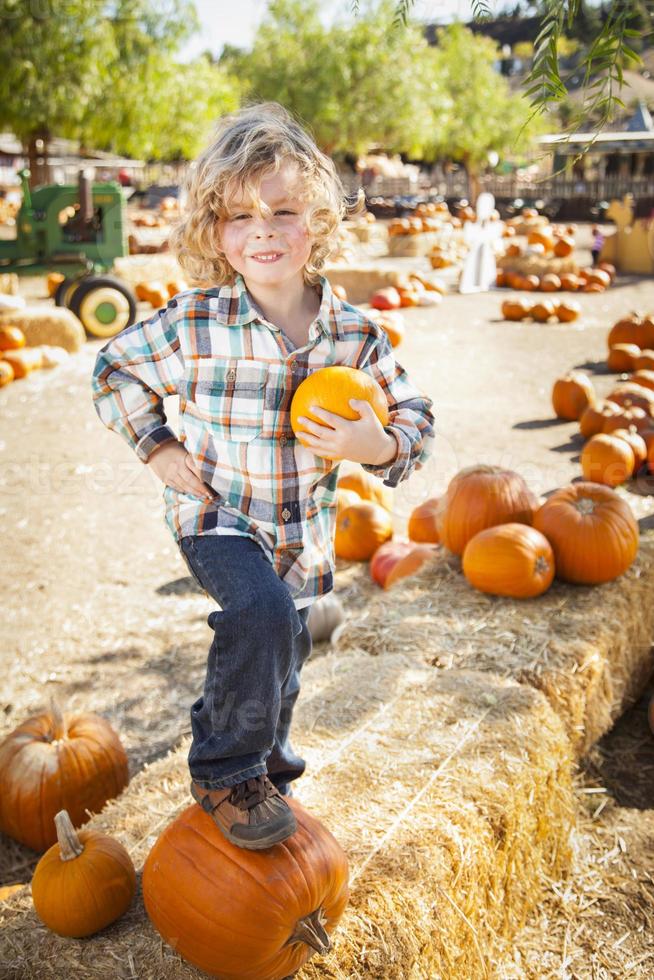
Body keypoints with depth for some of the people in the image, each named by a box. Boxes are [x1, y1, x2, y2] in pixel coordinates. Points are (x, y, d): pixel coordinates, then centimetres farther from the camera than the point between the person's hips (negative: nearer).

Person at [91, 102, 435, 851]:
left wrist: (375, 444, -25)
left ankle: (263, 760, 55)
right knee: (262, 613, -31)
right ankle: (224, 772, -7)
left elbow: (413, 418, -3)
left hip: (304, 528, 4)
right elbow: (115, 370, 0)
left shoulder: (355, 333, -12)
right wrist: (159, 449, -8)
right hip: (217, 514, -3)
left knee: (279, 657, 21)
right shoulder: (193, 324, -17)